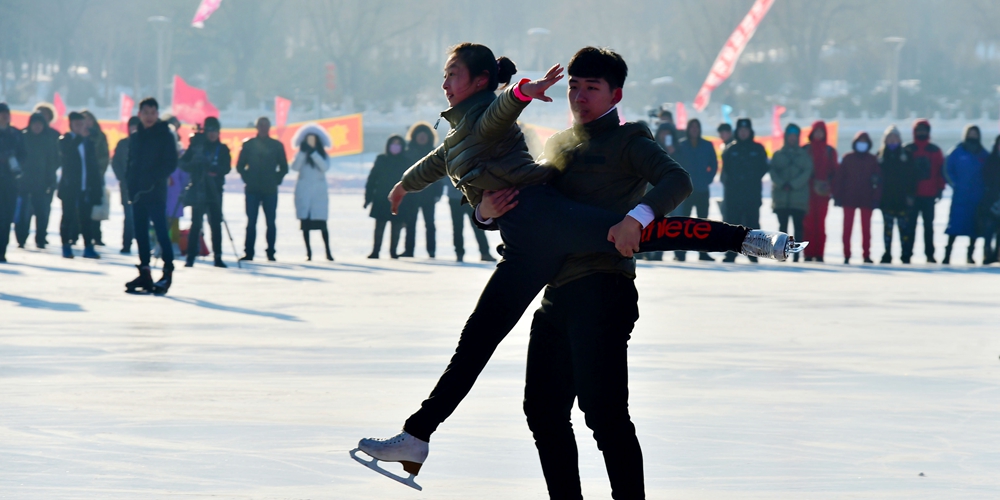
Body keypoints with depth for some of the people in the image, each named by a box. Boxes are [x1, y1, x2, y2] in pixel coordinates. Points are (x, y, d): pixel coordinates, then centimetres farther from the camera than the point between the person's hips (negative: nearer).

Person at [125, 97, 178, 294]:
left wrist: (153, 179, -17)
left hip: (156, 192, -6)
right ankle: (144, 272, 12)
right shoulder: (135, 137, 14)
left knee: (161, 231, -11)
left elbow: (171, 164, -7)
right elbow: (130, 162, 18)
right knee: (140, 232, 7)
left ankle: (168, 272, -11)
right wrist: (130, 183, 2)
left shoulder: (165, 136, -2)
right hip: (137, 192, 6)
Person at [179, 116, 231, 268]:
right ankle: (191, 256, -5)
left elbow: (226, 168, -4)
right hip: (197, 190, -2)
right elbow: (183, 164, 0)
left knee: (216, 224, 0)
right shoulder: (196, 146, 3)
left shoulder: (222, 149, 8)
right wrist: (195, 165, -21)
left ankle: (218, 257, 5)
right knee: (196, 223, -7)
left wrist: (213, 168, -22)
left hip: (214, 191, 2)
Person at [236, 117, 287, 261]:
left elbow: (284, 167, 11)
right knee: (251, 222, -2)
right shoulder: (249, 144, 6)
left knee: (270, 222, 1)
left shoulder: (277, 145, 7)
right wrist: (248, 178, -1)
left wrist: (276, 180, 1)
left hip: (270, 190, 0)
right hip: (252, 190, 0)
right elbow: (240, 166, 9)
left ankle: (271, 252, 5)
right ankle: (248, 253, -2)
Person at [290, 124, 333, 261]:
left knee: (321, 223, -7)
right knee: (305, 222, -2)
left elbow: (325, 168, -11)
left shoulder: (322, 155, 6)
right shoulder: (301, 154, 8)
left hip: (319, 192, -1)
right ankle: (308, 252, 2)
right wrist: (303, 152, -15)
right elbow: (295, 167, -8)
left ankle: (328, 252, -2)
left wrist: (313, 153, -15)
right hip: (303, 191, 1)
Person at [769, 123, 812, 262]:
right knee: (783, 226, 1)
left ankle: (796, 254, -4)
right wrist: (782, 184, -14)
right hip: (781, 197, 1)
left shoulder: (804, 155, 9)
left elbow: (807, 172, -2)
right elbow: (773, 172, 3)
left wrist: (792, 185, -13)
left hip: (799, 197, -1)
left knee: (798, 226, -3)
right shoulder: (778, 154, 12)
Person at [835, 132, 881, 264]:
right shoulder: (847, 159, 4)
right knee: (847, 228, 0)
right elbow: (839, 178, 2)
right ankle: (846, 255, 4)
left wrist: (876, 198, -5)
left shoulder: (873, 160, 4)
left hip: (866, 200, 0)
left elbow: (878, 180, 3)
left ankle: (866, 254, 8)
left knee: (866, 228, 3)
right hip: (849, 199, 0)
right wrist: (837, 196, -4)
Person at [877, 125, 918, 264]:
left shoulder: (906, 155, 5)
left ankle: (906, 255, -2)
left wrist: (910, 194, -5)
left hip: (902, 198, -2)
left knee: (904, 227, -5)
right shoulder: (881, 155, 9)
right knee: (887, 227, 4)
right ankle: (887, 254, 8)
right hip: (886, 199, 2)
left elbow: (912, 176, 3)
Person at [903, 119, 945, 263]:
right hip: (912, 195, -1)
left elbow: (940, 170, 6)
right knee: (910, 224, -1)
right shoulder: (907, 150, 3)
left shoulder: (935, 150, 7)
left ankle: (930, 254, 7)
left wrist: (940, 189, 1)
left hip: (929, 195, 1)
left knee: (929, 225, 4)